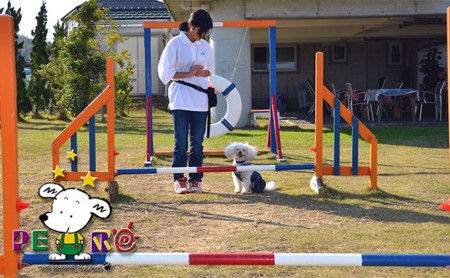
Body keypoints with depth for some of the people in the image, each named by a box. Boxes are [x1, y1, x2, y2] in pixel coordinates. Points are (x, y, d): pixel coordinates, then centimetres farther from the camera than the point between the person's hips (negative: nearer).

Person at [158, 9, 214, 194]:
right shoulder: (175, 44, -4)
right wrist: (188, 74, -12)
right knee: (181, 143, -2)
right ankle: (179, 180, 6)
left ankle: (195, 180, 12)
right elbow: (165, 72, -6)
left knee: (197, 143, 5)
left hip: (200, 101, 4)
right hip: (180, 100, -4)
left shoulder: (205, 47, 9)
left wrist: (199, 72, -5)